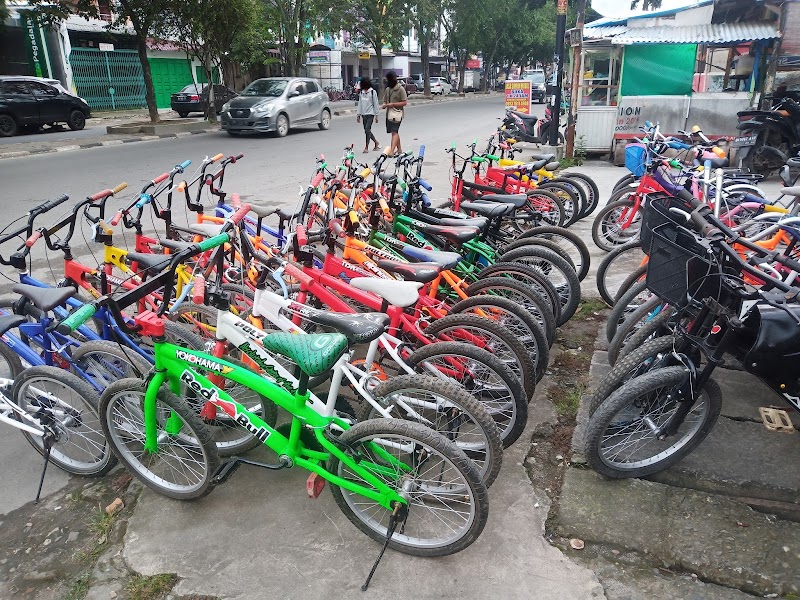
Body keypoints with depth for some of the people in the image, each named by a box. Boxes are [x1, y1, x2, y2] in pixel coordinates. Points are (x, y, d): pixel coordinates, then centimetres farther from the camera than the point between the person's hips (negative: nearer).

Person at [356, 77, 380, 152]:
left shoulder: (373, 92, -3)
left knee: (367, 129, -14)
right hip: (363, 114, 6)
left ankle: (366, 147, -9)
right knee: (367, 130, 7)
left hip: (370, 113, -6)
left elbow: (375, 103, -3)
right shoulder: (361, 92, 12)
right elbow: (360, 104, 16)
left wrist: (376, 115, -5)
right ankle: (376, 142, 28)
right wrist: (358, 114, 12)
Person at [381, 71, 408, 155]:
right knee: (395, 132, 14)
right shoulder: (387, 89, 13)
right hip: (389, 113, 7)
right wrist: (384, 105, -3)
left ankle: (391, 151, -26)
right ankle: (399, 149, 25)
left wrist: (392, 104, -18)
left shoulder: (400, 89, -7)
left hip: (397, 113, -7)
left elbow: (404, 102, -11)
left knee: (394, 132, -16)